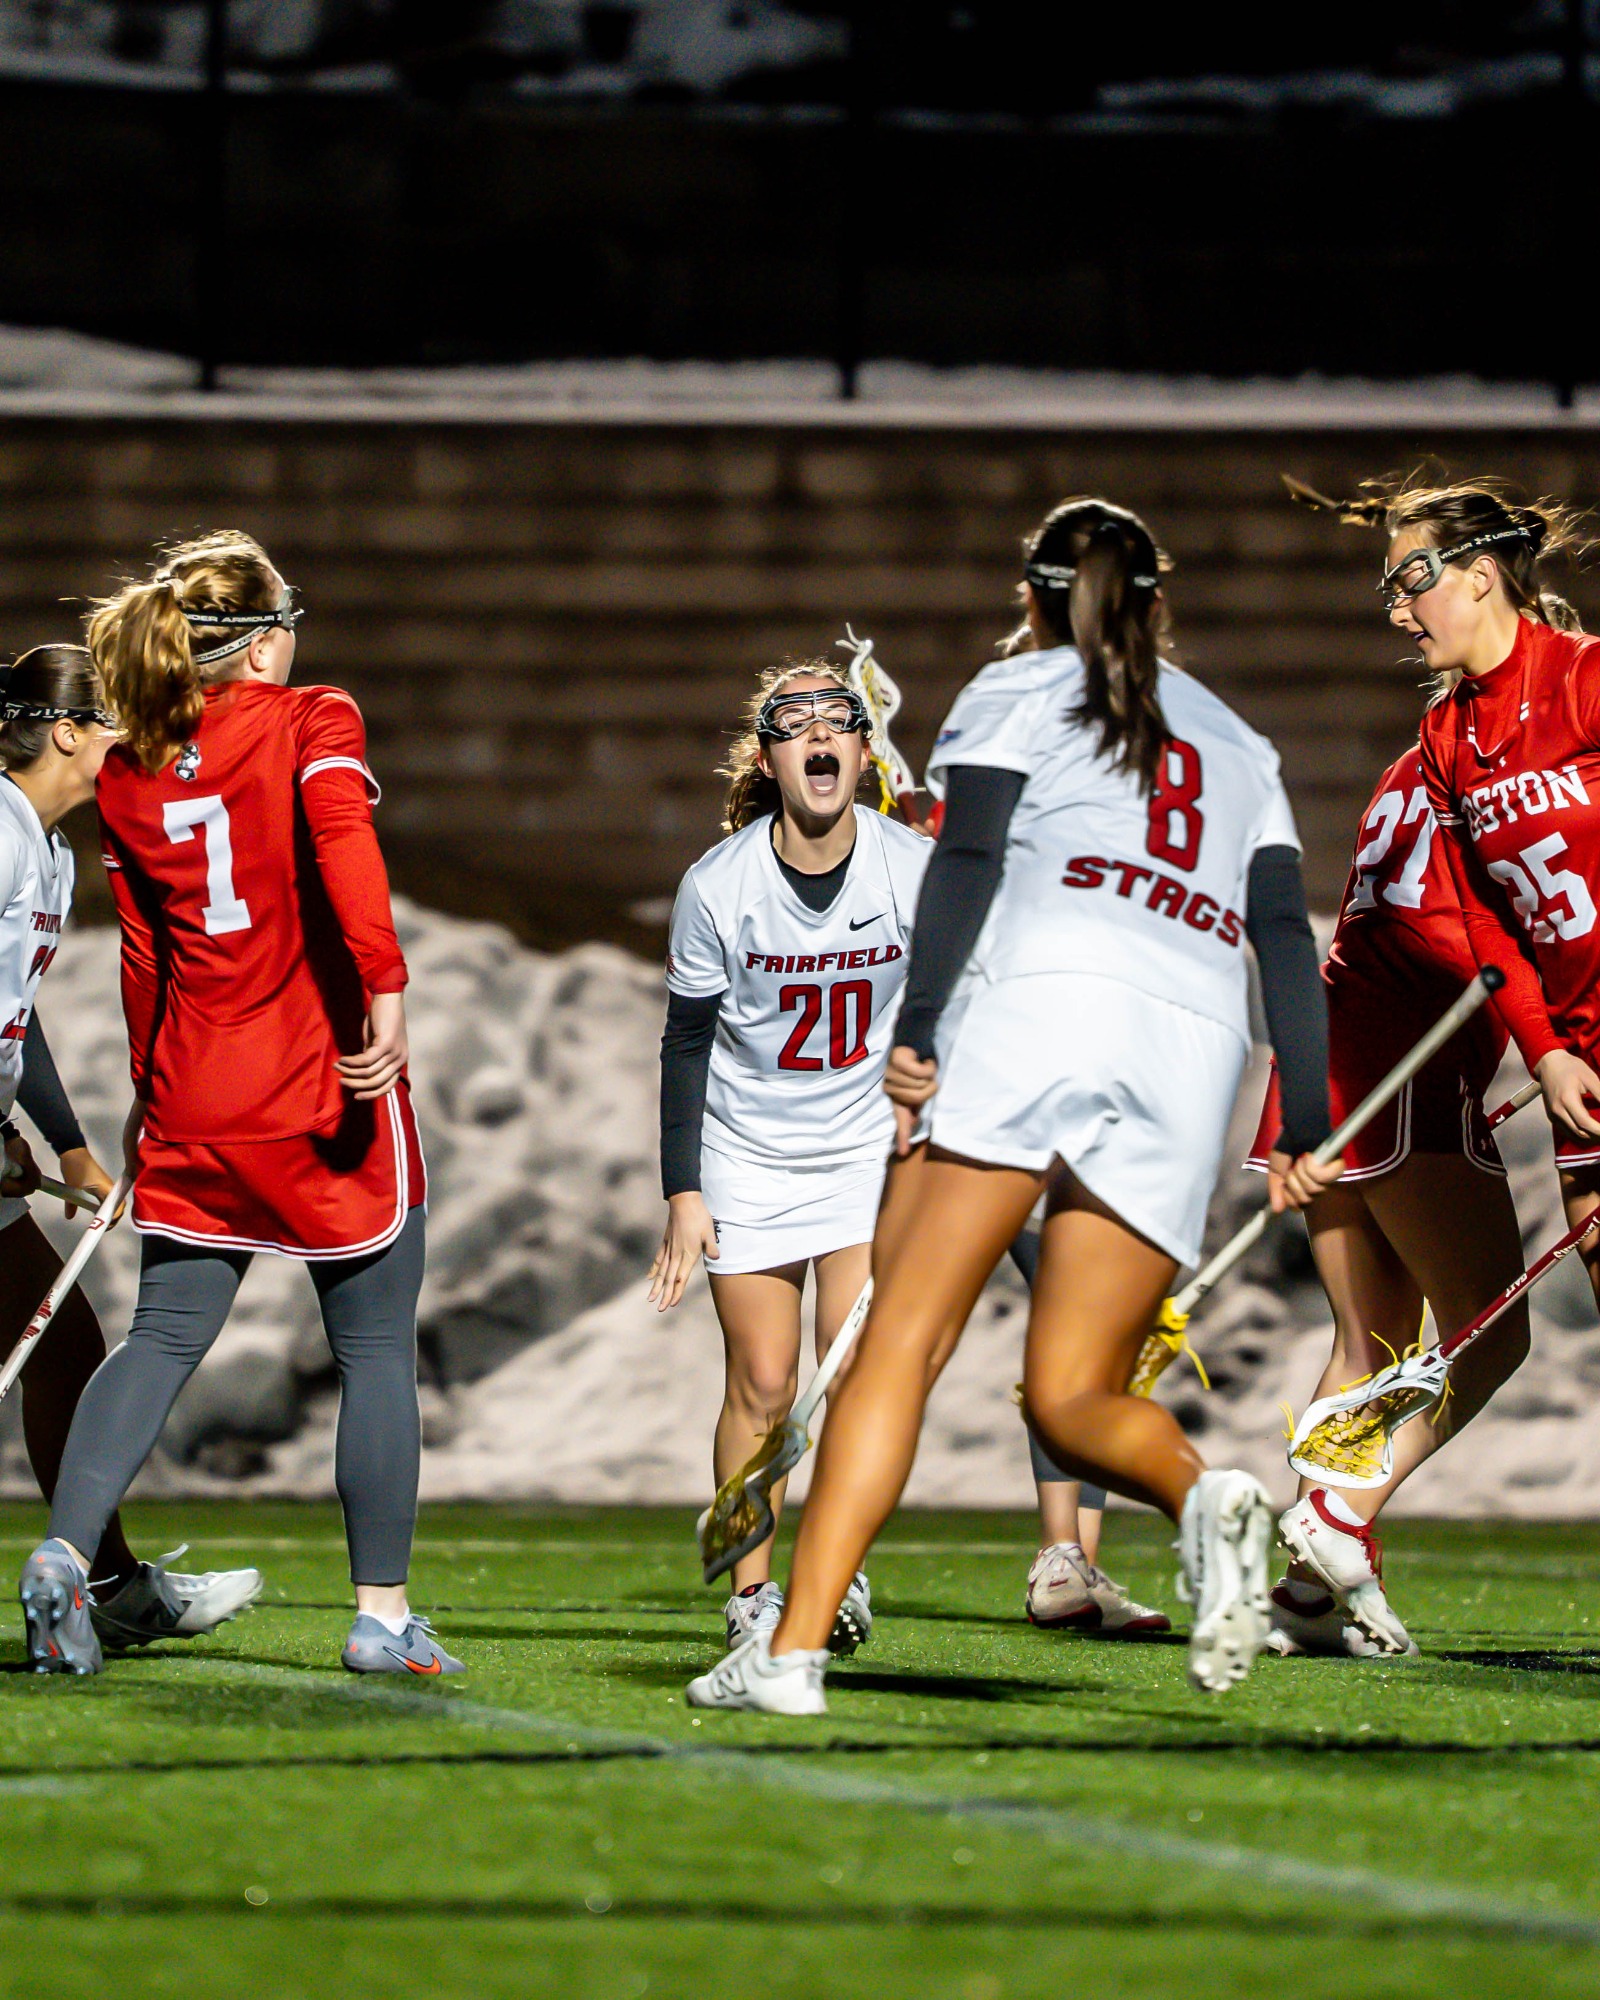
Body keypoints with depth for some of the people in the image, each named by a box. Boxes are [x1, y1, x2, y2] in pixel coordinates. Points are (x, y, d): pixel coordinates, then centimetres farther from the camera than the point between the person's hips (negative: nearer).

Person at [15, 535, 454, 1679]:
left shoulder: (127, 777, 9)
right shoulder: (312, 724, -5)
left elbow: (143, 954, 14)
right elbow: (342, 839, -25)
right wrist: (387, 992, -30)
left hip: (194, 1105, 4)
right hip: (330, 1100, -4)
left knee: (164, 1337, 9)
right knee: (377, 1348, 6)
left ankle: (67, 1549, -12)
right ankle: (383, 1615, 7)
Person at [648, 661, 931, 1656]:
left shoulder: (915, 868, -13)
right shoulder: (718, 886, -15)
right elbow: (688, 1042, -4)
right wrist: (684, 1192, -6)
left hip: (871, 1151, 1)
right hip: (748, 1156, 0)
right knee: (763, 1384, -2)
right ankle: (752, 1590, 11)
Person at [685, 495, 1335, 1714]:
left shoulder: (1018, 694, 18)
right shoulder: (1240, 750, 30)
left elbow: (964, 863, 1)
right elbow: (1289, 945, 19)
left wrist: (914, 1031, -9)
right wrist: (1307, 1133, 15)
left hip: (1038, 995, -4)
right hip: (1195, 1042, 4)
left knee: (903, 1340, -8)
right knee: (1072, 1396, 8)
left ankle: (793, 1649, -20)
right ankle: (1205, 1497, -26)